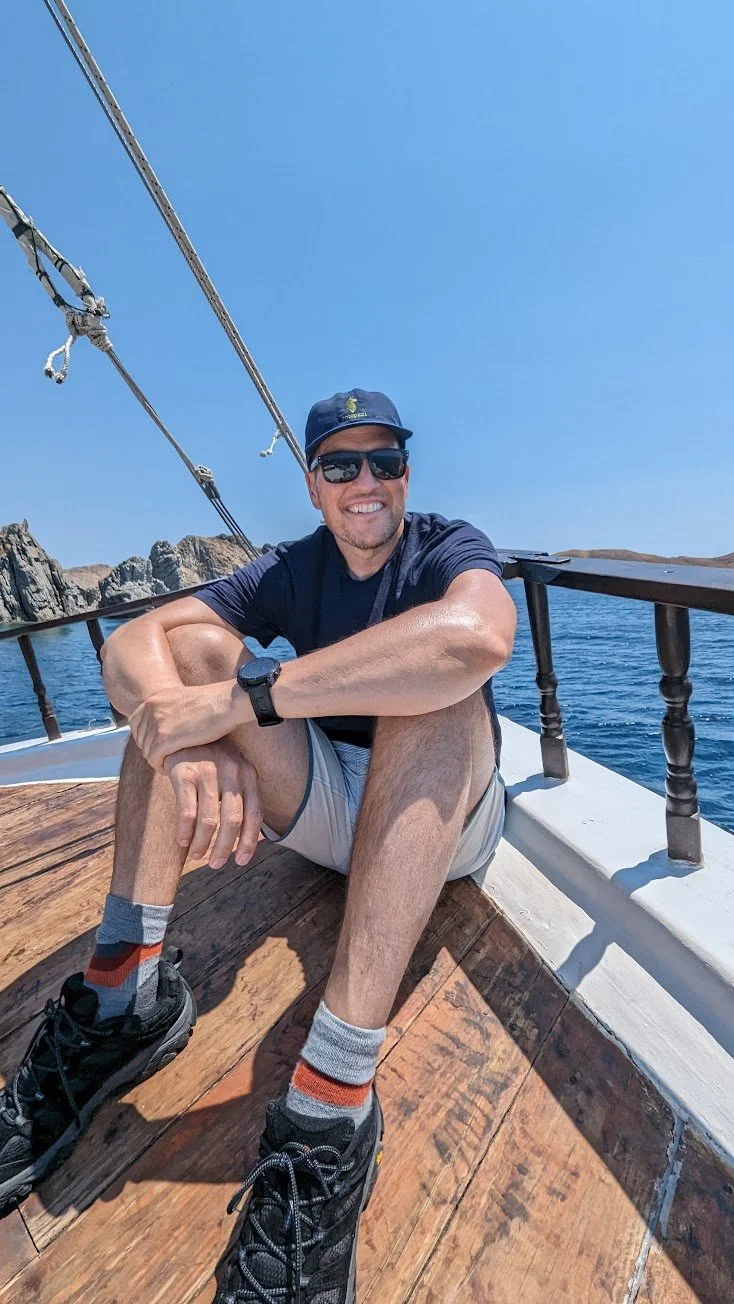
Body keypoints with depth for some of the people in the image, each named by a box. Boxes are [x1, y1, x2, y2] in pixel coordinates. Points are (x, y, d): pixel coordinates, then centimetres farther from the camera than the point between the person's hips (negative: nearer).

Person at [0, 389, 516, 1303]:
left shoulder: (449, 547, -6)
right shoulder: (292, 570, 3)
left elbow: (478, 637, -34)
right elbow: (129, 643, -11)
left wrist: (245, 698, -34)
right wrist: (190, 736, -34)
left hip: (447, 825, -2)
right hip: (327, 811, 3)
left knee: (437, 685, -31)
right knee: (192, 647, -13)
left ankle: (333, 1101, -35)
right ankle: (127, 987, -20)